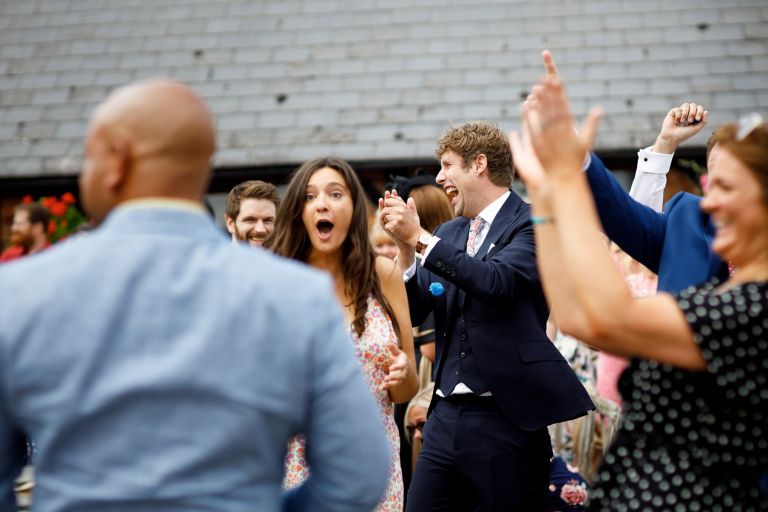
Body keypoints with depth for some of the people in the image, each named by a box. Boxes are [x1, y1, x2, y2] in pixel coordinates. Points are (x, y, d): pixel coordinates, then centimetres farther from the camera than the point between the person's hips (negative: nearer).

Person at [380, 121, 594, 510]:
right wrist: (404, 246, -5)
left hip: (507, 416, -6)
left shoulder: (533, 223, -6)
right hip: (447, 415, 6)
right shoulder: (447, 234, 14)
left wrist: (419, 238, -20)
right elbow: (413, 312, 10)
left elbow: (497, 281, -23)